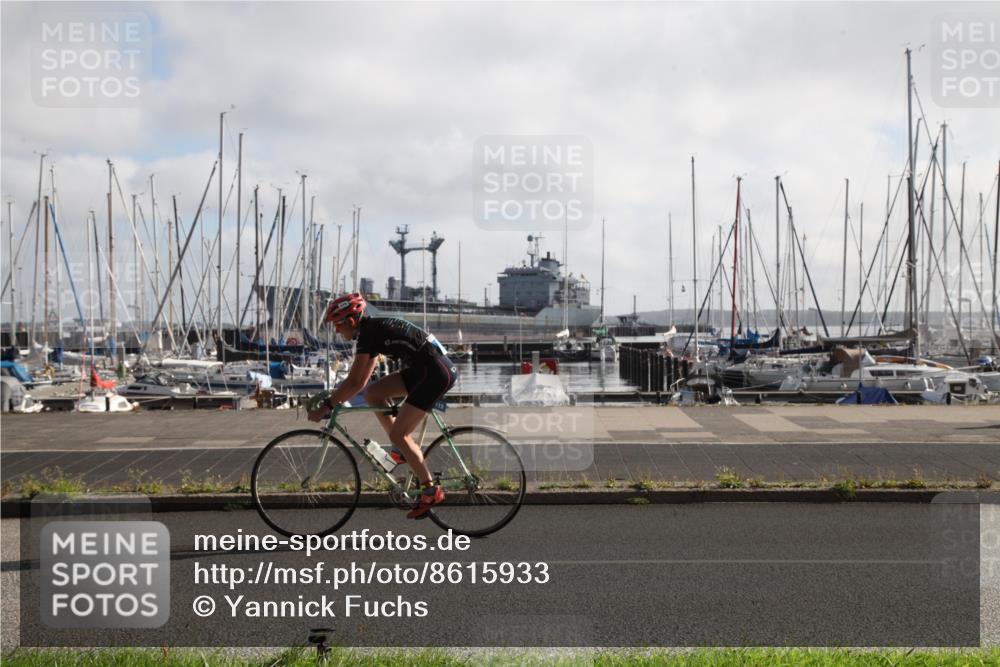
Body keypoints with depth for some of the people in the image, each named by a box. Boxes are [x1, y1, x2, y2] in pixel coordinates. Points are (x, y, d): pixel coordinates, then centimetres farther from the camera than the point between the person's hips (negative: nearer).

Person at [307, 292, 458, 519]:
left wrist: (325, 407, -4)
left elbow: (354, 383, -12)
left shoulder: (367, 333, -10)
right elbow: (361, 381, 22)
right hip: (423, 370, 9)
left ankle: (431, 491, 3)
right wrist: (332, 398, 21)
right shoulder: (374, 329, 17)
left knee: (397, 433, -5)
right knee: (372, 393, 8)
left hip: (435, 372, -9)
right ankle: (402, 448, 11)